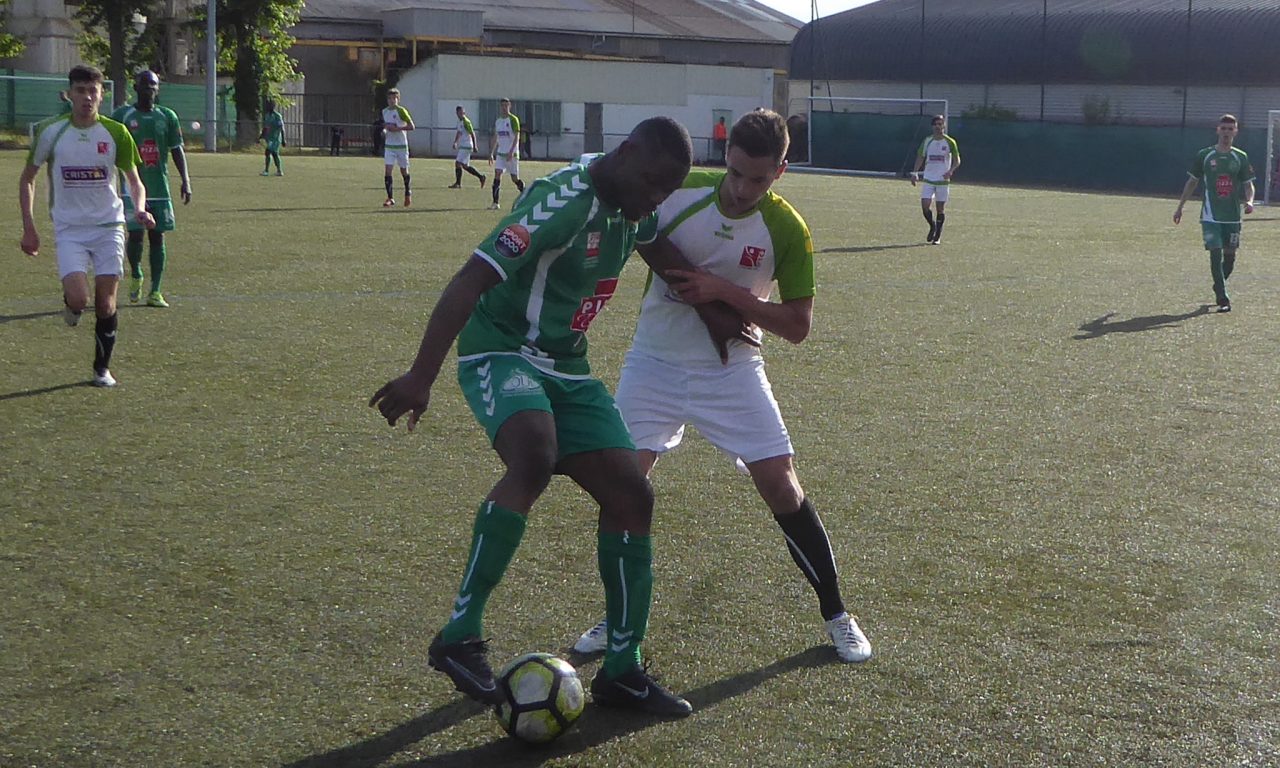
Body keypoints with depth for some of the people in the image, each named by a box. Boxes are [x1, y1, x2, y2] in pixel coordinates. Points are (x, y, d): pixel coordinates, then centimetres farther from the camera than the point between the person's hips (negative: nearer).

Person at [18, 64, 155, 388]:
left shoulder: (115, 132, -3)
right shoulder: (51, 131, -4)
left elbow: (134, 180, 7)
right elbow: (27, 178, 7)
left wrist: (140, 208, -15)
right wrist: (29, 226, 0)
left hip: (109, 227, 1)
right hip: (69, 229, -1)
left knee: (106, 303, 1)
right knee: (77, 298, -19)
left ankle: (102, 368, 19)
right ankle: (70, 304, 18)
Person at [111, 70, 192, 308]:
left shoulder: (167, 116, 7)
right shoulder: (122, 114, 0)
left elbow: (177, 150, 9)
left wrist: (186, 181, -1)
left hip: (159, 188, 3)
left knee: (157, 236, 3)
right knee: (135, 234, -11)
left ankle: (155, 292, 9)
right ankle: (135, 276, 19)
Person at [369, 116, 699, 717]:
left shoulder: (636, 212, 3)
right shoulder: (564, 201, -23)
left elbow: (668, 261, 28)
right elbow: (470, 280, -29)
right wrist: (421, 378, -35)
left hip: (566, 365, 8)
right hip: (501, 352, -8)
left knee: (631, 495, -1)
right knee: (535, 459, -36)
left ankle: (623, 669, 10)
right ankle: (460, 635, -25)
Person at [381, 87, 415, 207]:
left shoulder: (401, 111, -9)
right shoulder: (384, 112, 9)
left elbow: (411, 126, -13)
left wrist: (397, 128, -22)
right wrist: (384, 129, 3)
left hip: (401, 145, -4)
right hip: (389, 145, 4)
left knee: (404, 170, 8)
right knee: (387, 170, -9)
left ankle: (408, 192, 33)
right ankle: (390, 198, -8)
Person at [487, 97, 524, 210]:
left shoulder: (513, 120, -7)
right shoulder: (498, 121, 12)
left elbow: (516, 137, -13)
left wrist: (511, 152, -22)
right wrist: (491, 153, 13)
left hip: (512, 154, -5)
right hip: (500, 153, 5)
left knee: (515, 179, 0)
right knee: (497, 174, -9)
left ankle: (524, 193, 27)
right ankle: (495, 203, -12)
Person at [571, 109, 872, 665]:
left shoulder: (787, 231, -13)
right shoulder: (677, 193, -12)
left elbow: (797, 326, -10)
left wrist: (725, 291, -22)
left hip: (731, 372, -1)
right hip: (654, 364, 1)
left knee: (781, 486, -6)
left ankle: (836, 615, 13)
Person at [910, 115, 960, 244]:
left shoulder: (950, 142, -2)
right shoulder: (927, 141, 4)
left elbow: (957, 160, 2)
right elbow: (920, 157, 12)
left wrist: (950, 171, -17)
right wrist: (915, 173, 1)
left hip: (943, 180, -2)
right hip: (928, 179, 2)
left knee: (941, 208, 3)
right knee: (924, 206, -9)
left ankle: (938, 236, 14)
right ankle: (932, 226, 19)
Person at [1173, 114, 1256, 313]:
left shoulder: (1241, 157, 6)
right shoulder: (1204, 155, 1)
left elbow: (1248, 184, 9)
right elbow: (1192, 182, 10)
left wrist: (1249, 201, -11)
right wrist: (1180, 207, 10)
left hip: (1233, 216, 2)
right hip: (1211, 215, -2)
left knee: (1230, 255, 6)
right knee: (1216, 254, -10)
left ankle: (1219, 288, 31)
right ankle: (1223, 299, -8)